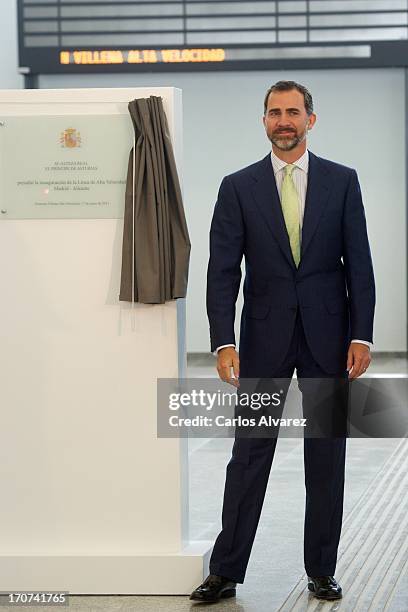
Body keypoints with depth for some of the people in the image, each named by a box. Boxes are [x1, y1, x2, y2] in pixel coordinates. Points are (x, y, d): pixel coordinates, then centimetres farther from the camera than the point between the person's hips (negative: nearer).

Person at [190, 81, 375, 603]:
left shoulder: (342, 182, 3)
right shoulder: (238, 187, 1)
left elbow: (358, 264, 1)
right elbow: (222, 270, -3)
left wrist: (361, 336, -6)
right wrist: (224, 342, -13)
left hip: (327, 335, 1)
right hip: (265, 338, -1)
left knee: (327, 457, 6)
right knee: (249, 454, 2)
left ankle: (322, 570, 16)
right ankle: (226, 570, 8)